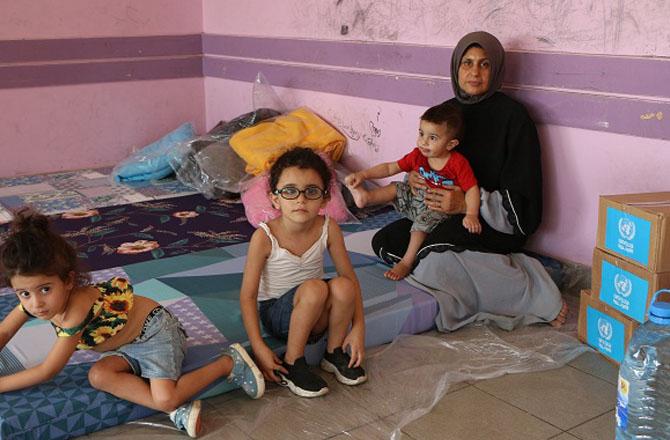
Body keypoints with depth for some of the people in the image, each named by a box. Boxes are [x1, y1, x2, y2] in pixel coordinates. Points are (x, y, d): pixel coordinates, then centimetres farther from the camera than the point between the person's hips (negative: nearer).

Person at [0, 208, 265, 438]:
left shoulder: (77, 310, -34)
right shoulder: (35, 298, -12)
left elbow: (47, 372, -27)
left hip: (156, 330, -8)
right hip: (130, 345, 8)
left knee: (165, 399, -24)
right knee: (98, 376, -21)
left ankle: (229, 362, -3)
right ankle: (177, 409, -18)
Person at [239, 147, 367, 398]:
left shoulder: (328, 229, -13)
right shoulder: (264, 237, -21)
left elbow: (350, 276, -6)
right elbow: (248, 295, -17)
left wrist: (358, 327, -14)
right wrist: (259, 348, -24)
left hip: (315, 316, 3)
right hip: (276, 313, -3)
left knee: (342, 286, -28)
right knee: (314, 288, -33)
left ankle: (335, 353, -3)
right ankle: (291, 365, -16)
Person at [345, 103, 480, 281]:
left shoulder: (458, 163, -17)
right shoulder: (417, 155, -2)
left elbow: (472, 189, -18)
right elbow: (390, 168, 1)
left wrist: (471, 215, -33)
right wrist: (362, 175, -9)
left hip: (440, 208, -6)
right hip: (417, 199, 6)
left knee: (424, 218, -30)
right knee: (397, 188, -3)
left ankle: (406, 262, -24)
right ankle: (365, 196, -25)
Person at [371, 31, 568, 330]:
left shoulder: (513, 116, -10)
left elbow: (519, 199, -13)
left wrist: (469, 203, -26)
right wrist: (415, 177, -7)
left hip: (496, 224, -7)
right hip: (444, 216, 7)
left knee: (436, 247, -35)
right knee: (384, 241, -11)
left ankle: (532, 291, -17)